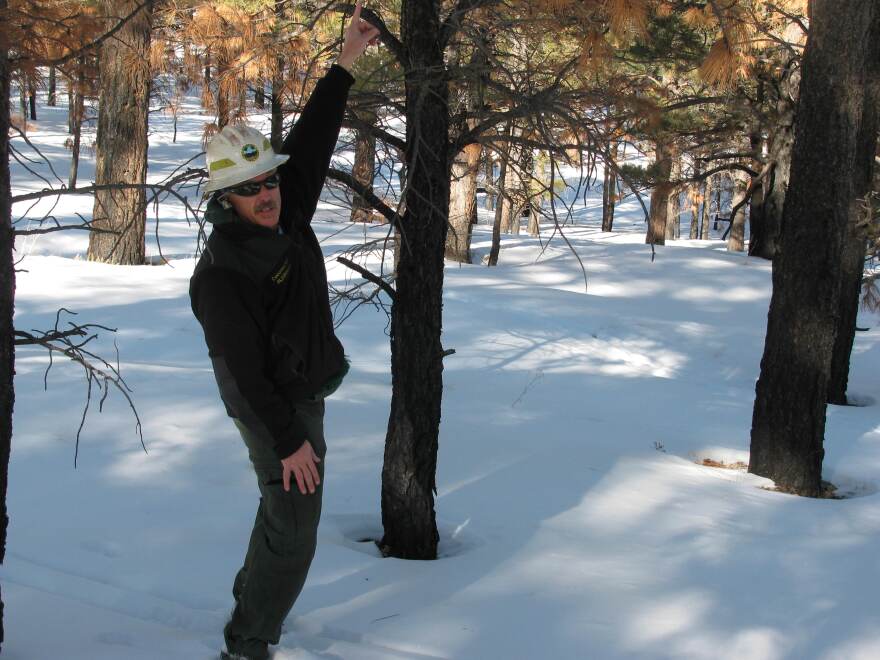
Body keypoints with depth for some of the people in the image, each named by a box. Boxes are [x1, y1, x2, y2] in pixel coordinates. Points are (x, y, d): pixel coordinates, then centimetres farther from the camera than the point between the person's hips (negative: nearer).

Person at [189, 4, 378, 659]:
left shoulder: (286, 213, -6)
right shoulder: (220, 274, -28)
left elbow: (313, 139, 4)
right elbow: (245, 370, -27)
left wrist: (345, 65, 2)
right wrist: (288, 441, -24)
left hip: (306, 394, 9)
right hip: (274, 410, -9)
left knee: (284, 511, 25)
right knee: (294, 534, -8)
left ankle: (252, 597, 44)